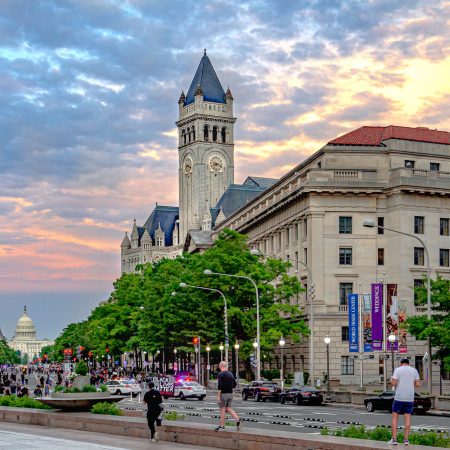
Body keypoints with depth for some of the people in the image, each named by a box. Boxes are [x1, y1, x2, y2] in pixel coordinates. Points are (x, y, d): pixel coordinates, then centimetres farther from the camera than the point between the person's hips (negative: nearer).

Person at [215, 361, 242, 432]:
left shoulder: (220, 374, -13)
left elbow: (219, 386, -20)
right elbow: (234, 384, 15)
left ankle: (222, 426, 6)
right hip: (230, 394, 7)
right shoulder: (231, 374, 10)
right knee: (229, 408, 11)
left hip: (223, 394, -7)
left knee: (222, 409, 0)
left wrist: (218, 396, -17)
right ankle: (238, 420, -6)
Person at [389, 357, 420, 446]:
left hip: (399, 398, -3)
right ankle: (406, 439, 4)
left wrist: (391, 380, 11)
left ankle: (394, 439, 0)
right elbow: (418, 384, 1)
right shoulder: (414, 370, 5)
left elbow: (393, 383, -11)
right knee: (407, 418, 8)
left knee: (395, 417, 6)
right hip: (410, 398, 3)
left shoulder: (397, 370, -4)